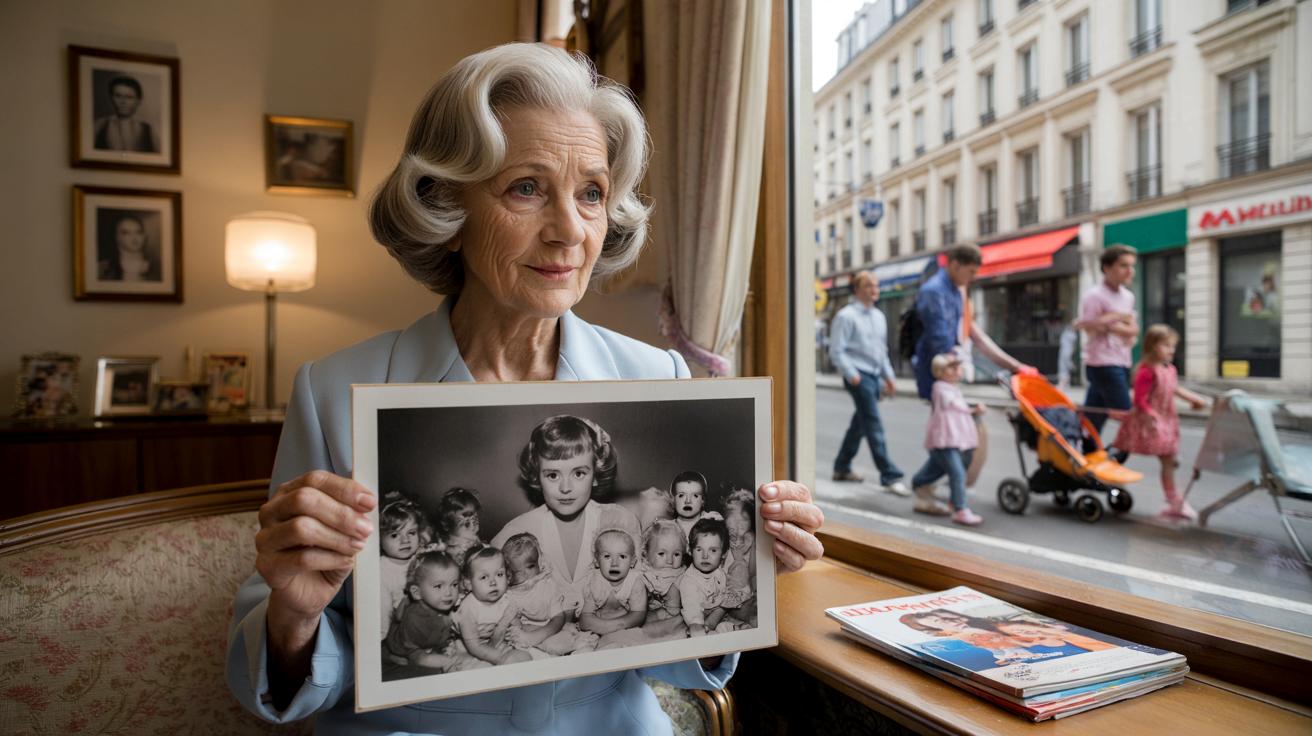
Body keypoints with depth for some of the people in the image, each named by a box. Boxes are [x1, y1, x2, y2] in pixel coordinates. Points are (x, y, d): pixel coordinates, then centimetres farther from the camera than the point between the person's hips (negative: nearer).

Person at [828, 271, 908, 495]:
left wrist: (888, 376, 16)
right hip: (859, 377, -8)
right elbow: (836, 351, -12)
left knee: (860, 423, 15)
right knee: (874, 426, -10)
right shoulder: (846, 316, -8)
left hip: (875, 376, 8)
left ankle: (842, 468, 28)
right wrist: (852, 375, -17)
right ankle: (890, 476, -9)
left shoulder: (879, 316, 15)